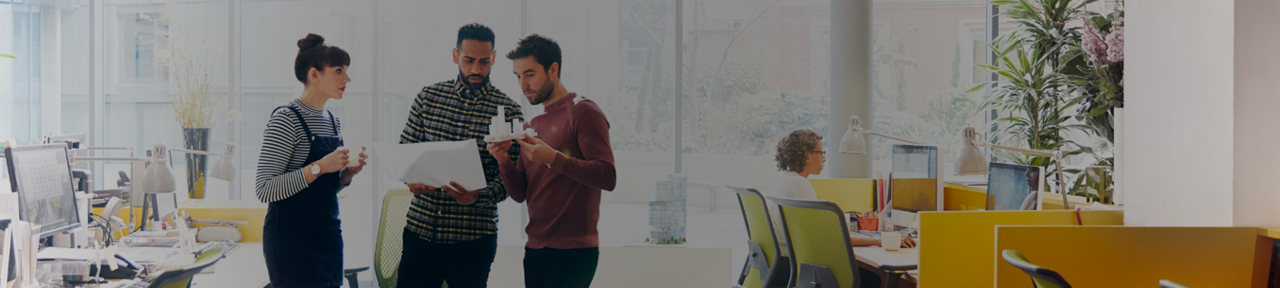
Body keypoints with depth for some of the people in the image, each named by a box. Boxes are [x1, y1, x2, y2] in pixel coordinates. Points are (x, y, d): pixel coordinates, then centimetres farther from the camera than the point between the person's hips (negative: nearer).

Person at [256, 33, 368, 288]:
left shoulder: (333, 122, 13)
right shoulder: (286, 118, -12)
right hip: (293, 240, -8)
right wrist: (318, 167, -22)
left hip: (329, 236, 8)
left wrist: (348, 172, 2)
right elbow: (265, 190, -18)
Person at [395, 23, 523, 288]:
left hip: (473, 239, -2)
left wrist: (478, 196, -25)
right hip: (420, 229, 2)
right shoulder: (428, 97, 7)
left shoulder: (508, 111, -3)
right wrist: (411, 178, -11)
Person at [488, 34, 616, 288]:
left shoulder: (582, 112, -5)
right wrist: (503, 161, -5)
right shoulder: (532, 126, 16)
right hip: (535, 251, 7)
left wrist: (554, 158, -23)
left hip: (572, 252, -7)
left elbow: (608, 177, -15)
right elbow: (520, 194, 13)